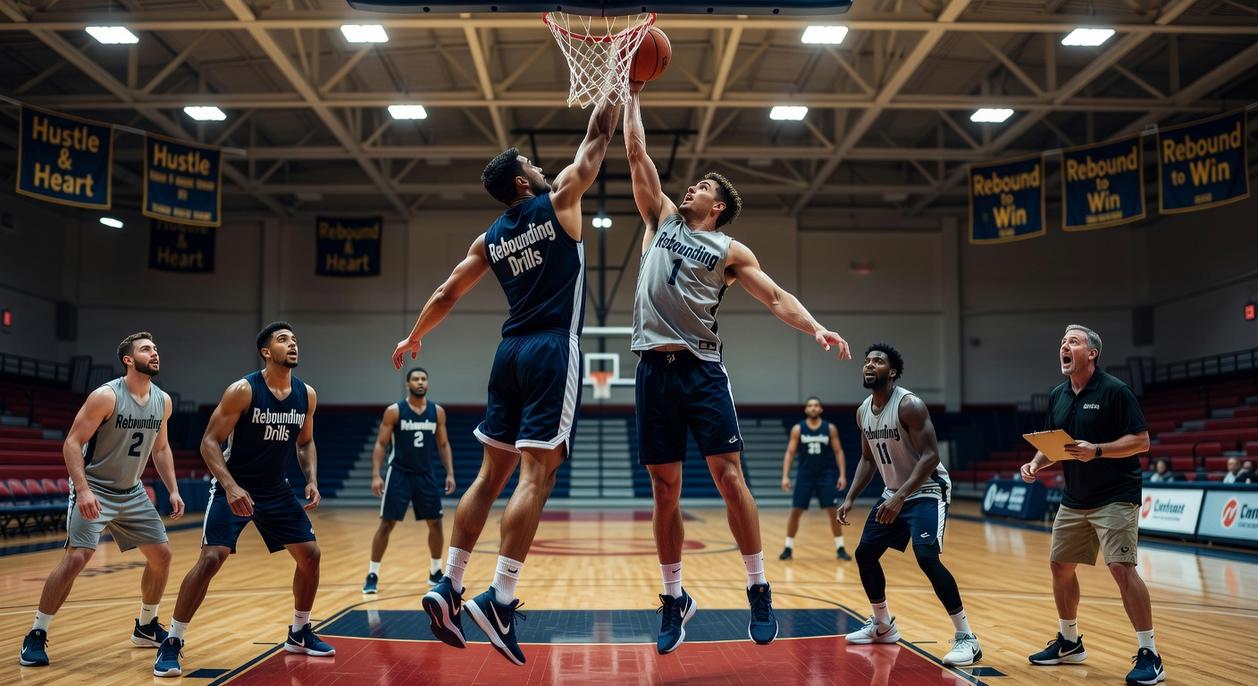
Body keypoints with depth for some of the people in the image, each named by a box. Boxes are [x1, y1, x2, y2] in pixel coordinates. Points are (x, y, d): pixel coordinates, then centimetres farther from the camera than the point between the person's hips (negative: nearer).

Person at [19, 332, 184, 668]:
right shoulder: (106, 396, -19)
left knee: (161, 555, 6)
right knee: (76, 557, -19)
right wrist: (83, 489, -29)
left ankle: (146, 627, 24)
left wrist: (173, 490, 7)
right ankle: (36, 636, -5)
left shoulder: (163, 401, 0)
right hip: (94, 490, -7)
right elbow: (72, 442, -19)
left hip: (132, 493, 7)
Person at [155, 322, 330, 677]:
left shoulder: (307, 395, -3)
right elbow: (209, 441, -18)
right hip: (234, 487, -6)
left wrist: (312, 480, -5)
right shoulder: (242, 391, -19)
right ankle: (172, 643, -4)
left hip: (276, 489, 6)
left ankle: (299, 633, 22)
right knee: (211, 558, -18)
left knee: (310, 554, 3)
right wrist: (231, 486, -30)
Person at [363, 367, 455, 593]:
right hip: (399, 474, -3)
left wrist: (450, 473, 1)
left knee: (436, 523, 5)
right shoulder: (394, 411, -7)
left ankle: (435, 572, 20)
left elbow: (443, 444, 9)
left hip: (426, 475, 4)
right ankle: (372, 574, 5)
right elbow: (380, 444, -6)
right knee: (386, 524, -4)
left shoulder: (438, 411, 2)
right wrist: (376, 475, -15)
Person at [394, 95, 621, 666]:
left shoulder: (490, 238, 13)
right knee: (536, 474, -10)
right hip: (553, 351, -6)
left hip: (511, 352, 6)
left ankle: (447, 587, 10)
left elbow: (446, 294, 17)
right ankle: (500, 600, -16)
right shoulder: (558, 202, 0)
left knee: (493, 472, 11)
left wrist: (414, 337, 32)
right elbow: (595, 143, 8)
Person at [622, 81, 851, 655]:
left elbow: (775, 297, 3)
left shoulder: (730, 251, 11)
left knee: (728, 475, -9)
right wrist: (633, 97, 18)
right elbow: (637, 156, 18)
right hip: (653, 368, 3)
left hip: (701, 368, -2)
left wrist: (816, 329, -13)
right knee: (664, 490, 5)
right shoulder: (661, 221, 18)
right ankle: (675, 598, 16)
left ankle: (759, 590, 1)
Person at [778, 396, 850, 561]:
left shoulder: (830, 428, -2)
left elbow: (838, 452, 1)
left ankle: (840, 548, 6)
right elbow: (790, 453, -2)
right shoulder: (798, 429, -3)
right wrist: (785, 476, -10)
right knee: (795, 511, -1)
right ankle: (788, 548, 11)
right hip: (805, 475, 0)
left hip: (826, 475, 0)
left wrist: (842, 475, -8)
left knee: (832, 511, -4)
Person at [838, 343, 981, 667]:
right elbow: (868, 459, 15)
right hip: (894, 493, 9)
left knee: (927, 557, -26)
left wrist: (901, 496, -34)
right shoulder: (863, 412, 2)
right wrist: (850, 498, 4)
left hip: (927, 491, -9)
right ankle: (883, 626, 29)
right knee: (865, 553, 10)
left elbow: (930, 456, -27)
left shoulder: (909, 405, -22)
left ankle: (966, 637, -16)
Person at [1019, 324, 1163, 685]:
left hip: (1115, 497, -8)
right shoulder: (1057, 396, 7)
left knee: (1122, 567, -17)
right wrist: (1036, 463, -3)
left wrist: (1096, 450, -27)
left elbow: (1141, 441, -15)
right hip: (1075, 499, 8)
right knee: (1060, 565, 12)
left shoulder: (1114, 390, -13)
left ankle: (1149, 655, -7)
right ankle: (1069, 643, 29)